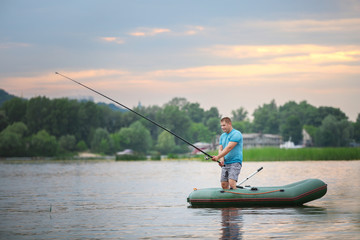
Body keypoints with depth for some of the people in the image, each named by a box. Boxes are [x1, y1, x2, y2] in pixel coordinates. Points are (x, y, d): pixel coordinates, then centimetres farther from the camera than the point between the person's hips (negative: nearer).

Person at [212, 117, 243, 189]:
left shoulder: (236, 134, -10)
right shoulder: (222, 136, 16)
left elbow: (228, 148, -19)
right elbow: (220, 149, 9)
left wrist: (218, 157, -24)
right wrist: (222, 159, -12)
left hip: (235, 162, -8)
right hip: (225, 164, 8)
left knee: (232, 183, -22)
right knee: (224, 185, 3)